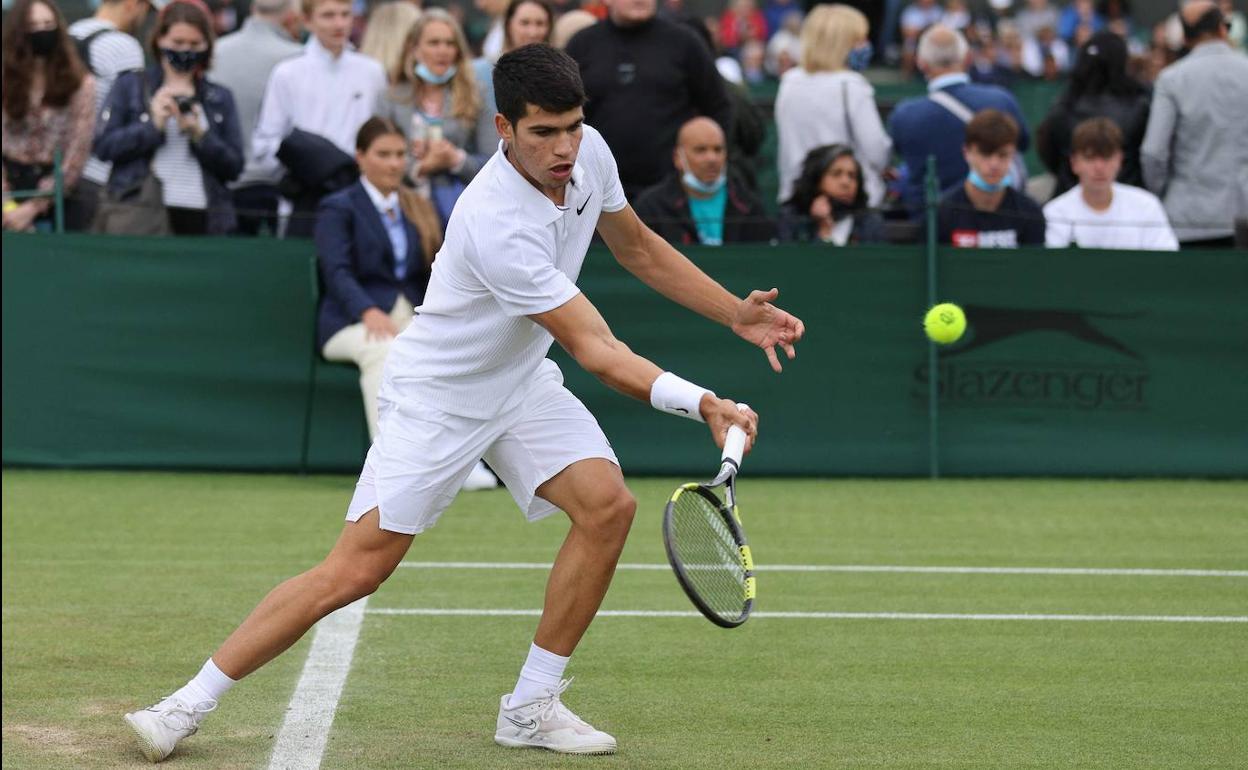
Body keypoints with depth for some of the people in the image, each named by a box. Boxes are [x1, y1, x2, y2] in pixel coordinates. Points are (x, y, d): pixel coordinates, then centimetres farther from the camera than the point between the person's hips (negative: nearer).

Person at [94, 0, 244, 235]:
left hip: (201, 221, 2)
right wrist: (153, 124, -9)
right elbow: (103, 146, 0)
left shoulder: (220, 98, 15)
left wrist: (199, 135, -8)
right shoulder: (130, 86, 11)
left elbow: (234, 167, 7)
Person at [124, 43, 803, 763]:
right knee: (357, 569, -12)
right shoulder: (498, 225, -34)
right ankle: (190, 703, -1)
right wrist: (701, 403, -40)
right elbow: (595, 350, -32)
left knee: (607, 506, -13)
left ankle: (532, 705, -1)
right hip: (436, 397, -7)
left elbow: (640, 248, 11)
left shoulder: (589, 152, -10)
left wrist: (737, 313, 8)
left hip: (522, 381, 7)